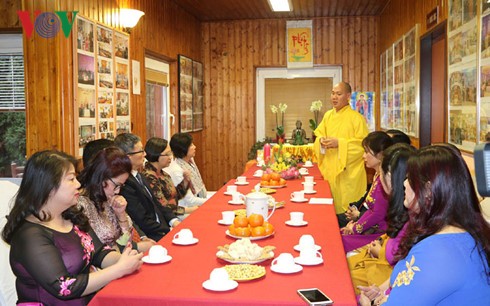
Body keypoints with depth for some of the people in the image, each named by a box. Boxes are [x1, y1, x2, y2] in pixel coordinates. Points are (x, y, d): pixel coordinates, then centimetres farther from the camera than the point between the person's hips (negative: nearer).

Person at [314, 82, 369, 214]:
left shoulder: (356, 117, -9)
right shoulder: (328, 115, 9)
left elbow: (363, 144, -13)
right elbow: (319, 134, 17)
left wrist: (339, 143, -20)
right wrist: (321, 140, -6)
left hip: (348, 173, -5)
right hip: (330, 170, 5)